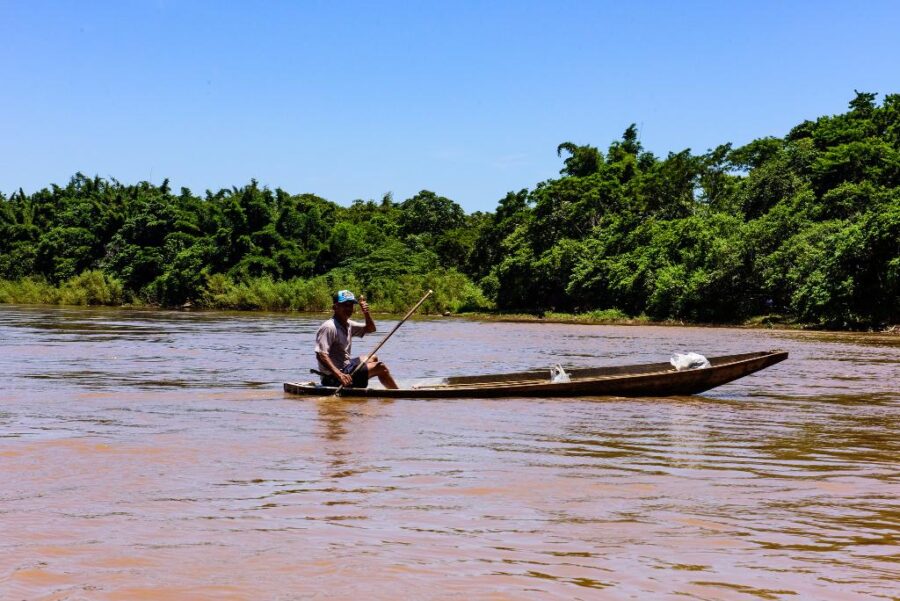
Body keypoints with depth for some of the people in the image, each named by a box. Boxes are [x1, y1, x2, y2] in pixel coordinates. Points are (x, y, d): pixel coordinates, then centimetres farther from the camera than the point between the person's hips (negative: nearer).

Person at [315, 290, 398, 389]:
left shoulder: (348, 324, 9)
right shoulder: (329, 327, -22)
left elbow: (370, 329, 20)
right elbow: (321, 355, -31)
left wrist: (366, 312, -1)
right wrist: (339, 375, -40)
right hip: (334, 377, -11)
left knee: (373, 358, 31)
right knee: (380, 367, -9)